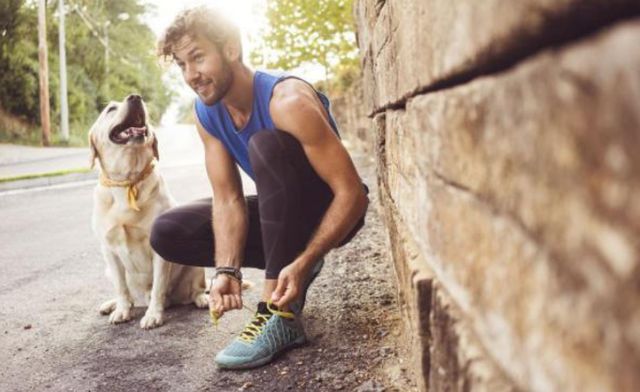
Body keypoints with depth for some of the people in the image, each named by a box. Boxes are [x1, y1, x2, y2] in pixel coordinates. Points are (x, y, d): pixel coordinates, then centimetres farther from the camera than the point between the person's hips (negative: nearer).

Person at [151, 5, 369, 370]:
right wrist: (228, 270, -28)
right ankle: (285, 261, 5)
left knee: (265, 144, -35)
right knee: (167, 233, -5)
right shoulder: (207, 113, -9)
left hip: (332, 212, -6)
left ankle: (281, 315, -32)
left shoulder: (287, 102, -29)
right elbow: (228, 200, -12)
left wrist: (302, 263, -38)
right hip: (282, 213, 7)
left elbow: (353, 194, -30)